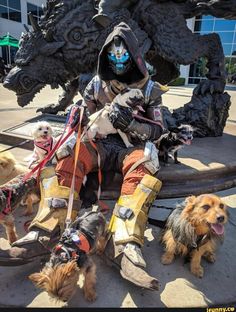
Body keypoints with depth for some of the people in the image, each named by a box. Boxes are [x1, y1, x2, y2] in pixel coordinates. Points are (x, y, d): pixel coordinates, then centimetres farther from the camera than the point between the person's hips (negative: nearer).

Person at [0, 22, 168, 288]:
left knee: (143, 165, -37)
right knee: (69, 158, -28)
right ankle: (44, 233, -39)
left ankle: (125, 244, -48)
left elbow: (157, 130, -3)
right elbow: (81, 117, 7)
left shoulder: (150, 90, 4)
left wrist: (131, 124, -24)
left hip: (132, 146, -2)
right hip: (100, 144, 2)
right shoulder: (97, 84, 10)